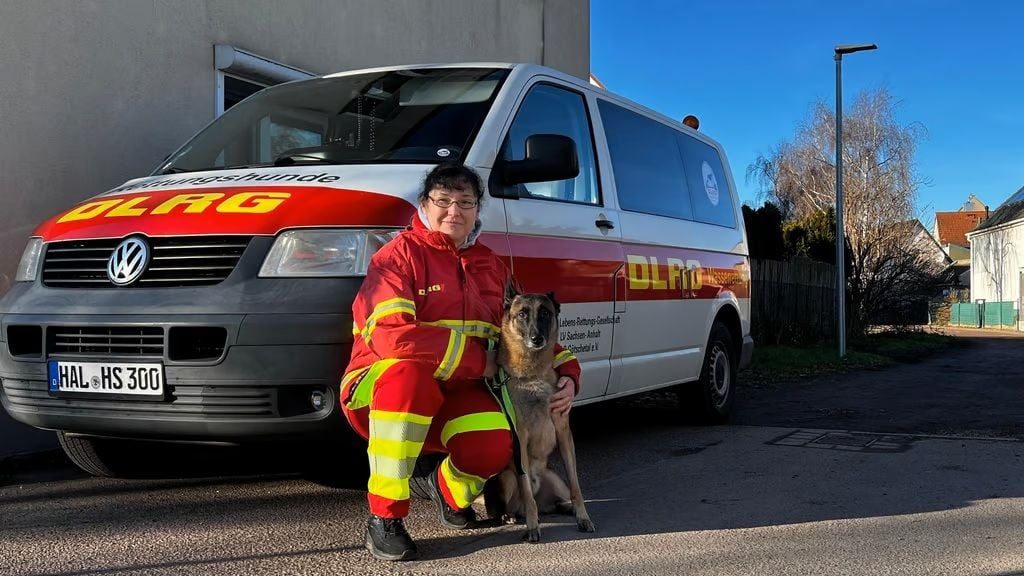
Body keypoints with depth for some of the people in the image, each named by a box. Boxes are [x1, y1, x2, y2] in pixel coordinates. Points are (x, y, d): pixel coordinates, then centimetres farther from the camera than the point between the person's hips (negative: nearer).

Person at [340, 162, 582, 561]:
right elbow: (393, 335, -27)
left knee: (494, 444, -30)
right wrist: (479, 361, -22)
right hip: (379, 388, -3)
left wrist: (566, 372, -2)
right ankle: (383, 518, -27)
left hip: (453, 396, 4)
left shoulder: (491, 266, 10)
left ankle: (448, 487, 8)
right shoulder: (400, 255, -11)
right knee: (409, 371, -40)